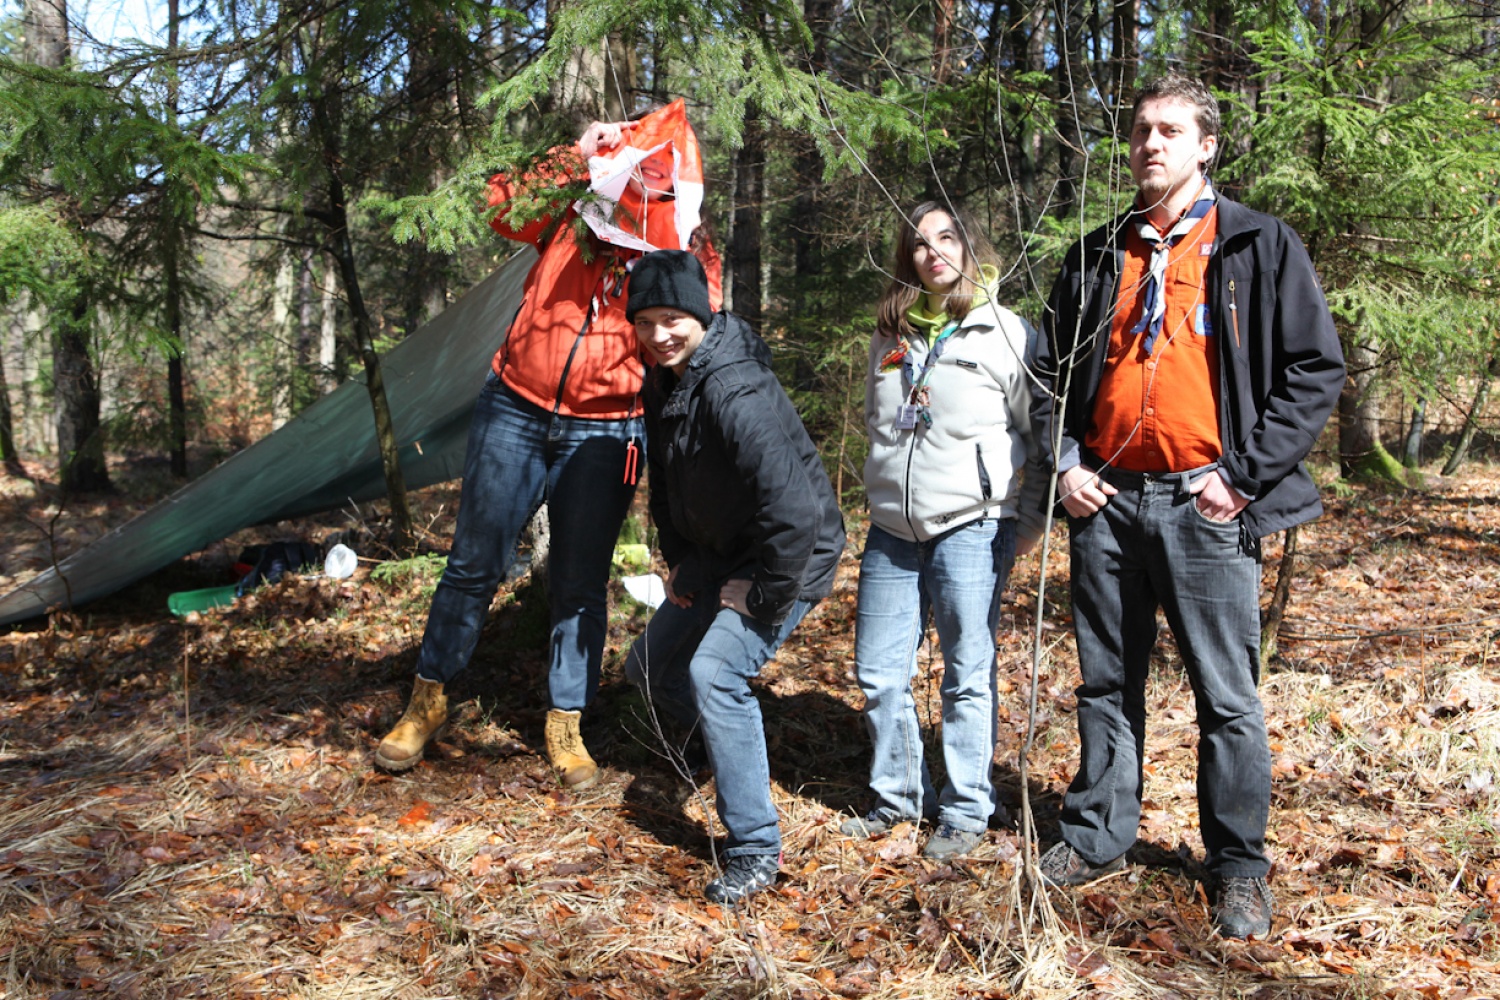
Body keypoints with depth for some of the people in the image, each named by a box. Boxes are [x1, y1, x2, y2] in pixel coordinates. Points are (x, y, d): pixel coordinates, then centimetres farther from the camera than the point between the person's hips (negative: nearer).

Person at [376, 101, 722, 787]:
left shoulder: (686, 258, -4)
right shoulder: (570, 215, 0)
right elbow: (503, 205, -5)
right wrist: (573, 158, -10)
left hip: (603, 434, -1)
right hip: (516, 411, 1)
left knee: (579, 586, 5)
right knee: (474, 564, 7)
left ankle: (566, 728, 20)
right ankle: (427, 703, 23)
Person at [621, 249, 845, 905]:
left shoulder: (736, 391, -30)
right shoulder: (664, 381, -1)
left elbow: (793, 505, -36)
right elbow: (667, 477, 16)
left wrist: (766, 593, -25)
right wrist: (676, 560, 11)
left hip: (787, 558, -10)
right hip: (718, 555, 10)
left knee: (714, 669, -26)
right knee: (649, 667, 15)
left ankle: (756, 851, -14)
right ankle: (736, 748, 37)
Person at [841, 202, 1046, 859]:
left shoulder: (1009, 334, -1)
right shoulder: (890, 338, 14)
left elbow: (1043, 438, 0)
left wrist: (1026, 526, -4)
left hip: (971, 529, -5)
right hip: (891, 531, 5)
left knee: (967, 677, 2)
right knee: (879, 674, 6)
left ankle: (965, 811, 16)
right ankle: (898, 797, 24)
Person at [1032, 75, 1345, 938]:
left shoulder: (1261, 246, 1)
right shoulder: (1098, 257, 12)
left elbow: (1317, 370, -2)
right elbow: (1054, 368, 18)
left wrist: (1245, 475, -9)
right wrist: (1064, 461, 3)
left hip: (1204, 507, -3)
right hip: (1105, 502, 4)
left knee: (1228, 696, 3)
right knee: (1108, 685, 13)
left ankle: (1239, 865, 18)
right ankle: (1098, 835, 28)